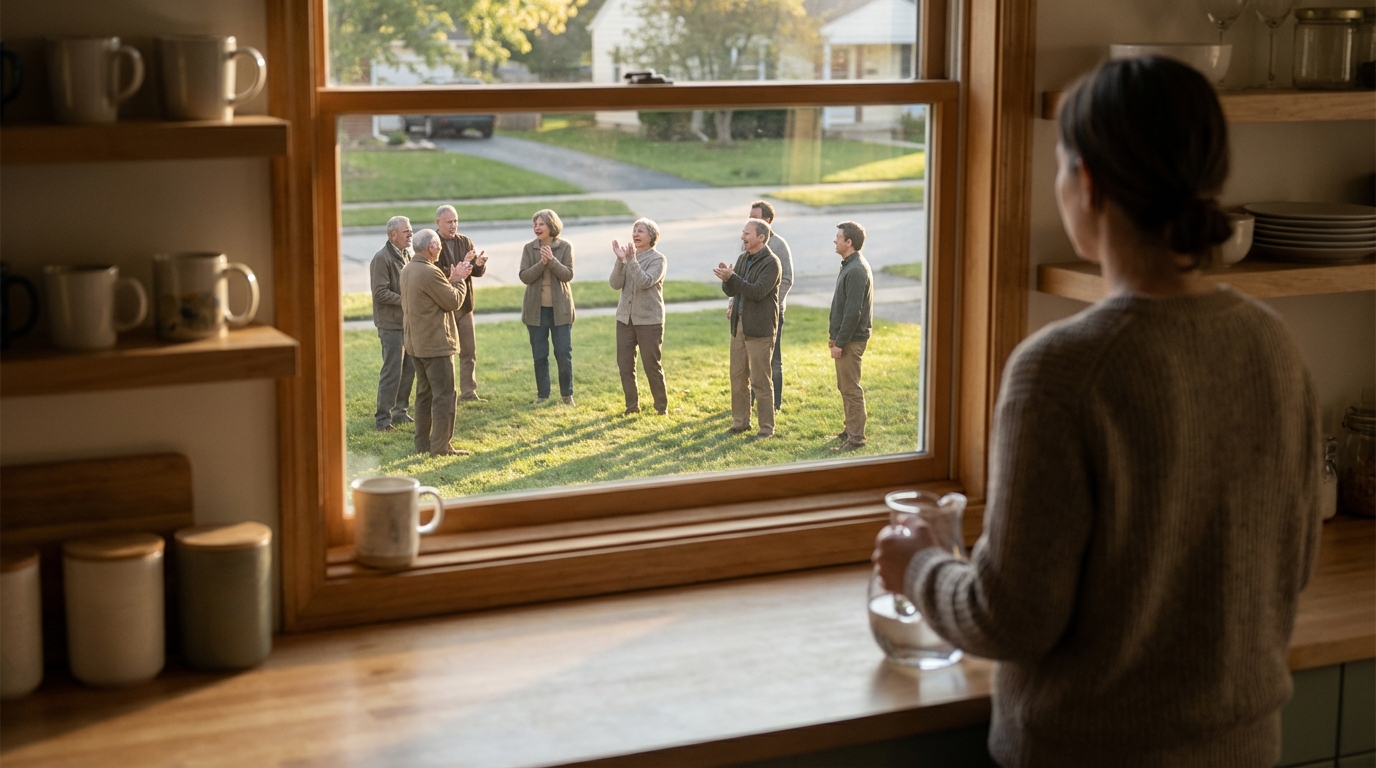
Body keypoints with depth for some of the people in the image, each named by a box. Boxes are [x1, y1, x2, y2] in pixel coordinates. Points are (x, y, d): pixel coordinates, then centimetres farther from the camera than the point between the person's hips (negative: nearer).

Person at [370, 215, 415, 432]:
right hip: (391, 323, -8)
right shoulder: (382, 258, -14)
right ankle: (383, 418, -1)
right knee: (392, 371, -7)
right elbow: (380, 293, -18)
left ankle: (399, 411, 21)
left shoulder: (406, 255, 13)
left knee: (409, 368, 11)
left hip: (408, 321, 8)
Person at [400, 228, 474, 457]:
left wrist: (451, 280, 10)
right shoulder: (430, 273, -21)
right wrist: (459, 280, -1)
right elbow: (454, 301, -15)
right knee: (444, 395, -5)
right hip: (436, 344, -10)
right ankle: (440, 446, -5)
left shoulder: (407, 271, 10)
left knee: (424, 394, 16)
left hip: (417, 343, 10)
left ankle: (423, 443, 19)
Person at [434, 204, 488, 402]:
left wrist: (479, 265, -19)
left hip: (464, 304, 6)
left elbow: (478, 272, 4)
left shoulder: (465, 242, 7)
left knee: (469, 350, 9)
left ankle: (468, 392, 17)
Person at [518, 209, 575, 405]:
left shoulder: (565, 247, -3)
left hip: (560, 308, -1)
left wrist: (552, 260, -24)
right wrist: (541, 263, -22)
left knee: (564, 354, 1)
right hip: (536, 308, 1)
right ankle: (542, 395, 15)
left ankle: (567, 394, 13)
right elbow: (524, 276, -7)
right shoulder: (529, 248, 0)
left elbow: (568, 274, -11)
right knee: (539, 355, 6)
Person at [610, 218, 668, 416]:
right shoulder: (627, 254, 5)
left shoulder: (658, 259, -6)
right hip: (625, 317, 4)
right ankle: (632, 406, 17)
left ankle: (661, 407, 13)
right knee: (624, 364, 5)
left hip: (649, 320, -4)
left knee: (652, 365, 0)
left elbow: (645, 282, -22)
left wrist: (631, 260, -28)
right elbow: (615, 284, -6)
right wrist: (620, 260, -18)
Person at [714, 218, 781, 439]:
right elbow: (731, 291, 11)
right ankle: (740, 421, 21)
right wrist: (726, 279, -11)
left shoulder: (771, 263, -12)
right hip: (739, 324, 7)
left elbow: (757, 291, -23)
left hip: (759, 328, -7)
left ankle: (767, 427, 5)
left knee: (760, 380, -2)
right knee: (738, 376, 11)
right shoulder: (743, 258, 12)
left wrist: (732, 277, -29)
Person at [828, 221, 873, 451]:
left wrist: (840, 342, -20)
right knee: (845, 386, 17)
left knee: (851, 389, -5)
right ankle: (851, 429, 27)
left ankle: (856, 438, -1)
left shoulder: (856, 270, -20)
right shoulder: (850, 266, 12)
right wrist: (833, 334, 19)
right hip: (845, 338, 10)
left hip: (851, 340, -10)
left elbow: (853, 311, -23)